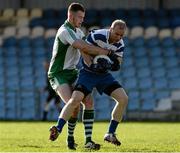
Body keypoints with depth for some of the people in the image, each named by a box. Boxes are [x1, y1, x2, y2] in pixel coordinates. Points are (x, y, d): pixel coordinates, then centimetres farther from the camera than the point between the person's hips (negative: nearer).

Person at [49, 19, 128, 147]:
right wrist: (91, 64, -25)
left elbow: (117, 66, 0)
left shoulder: (120, 44, -5)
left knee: (124, 99, -8)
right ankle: (58, 129, -18)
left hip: (104, 74, 5)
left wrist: (113, 64, -23)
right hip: (89, 73, -5)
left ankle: (110, 134, 2)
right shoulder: (97, 35, -21)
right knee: (75, 99, -24)